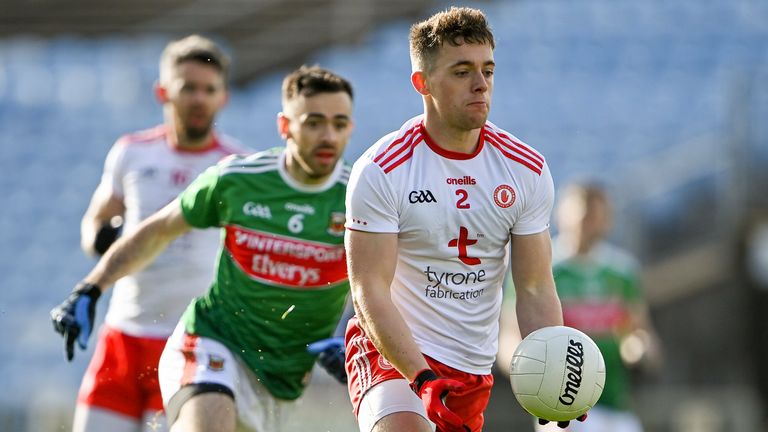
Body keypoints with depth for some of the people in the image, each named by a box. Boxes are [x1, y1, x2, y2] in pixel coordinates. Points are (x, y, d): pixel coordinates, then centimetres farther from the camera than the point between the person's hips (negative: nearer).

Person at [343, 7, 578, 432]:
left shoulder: (527, 170, -1)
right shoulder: (380, 172, -13)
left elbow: (535, 290, 2)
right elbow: (369, 290, -17)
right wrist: (421, 378, -29)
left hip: (474, 367, 5)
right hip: (390, 350, -5)